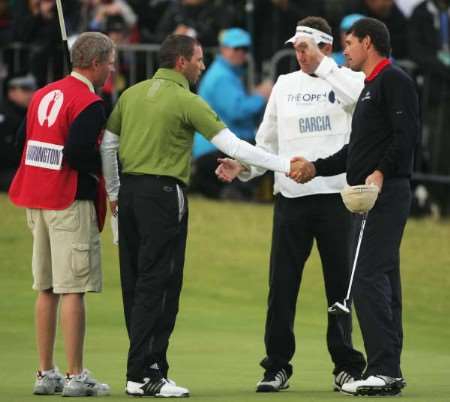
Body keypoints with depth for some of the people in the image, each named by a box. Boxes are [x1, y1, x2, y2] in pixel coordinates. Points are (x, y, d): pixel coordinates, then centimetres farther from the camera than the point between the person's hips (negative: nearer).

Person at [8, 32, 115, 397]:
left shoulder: (43, 95, 13)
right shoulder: (88, 104, -13)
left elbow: (22, 141, 14)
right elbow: (78, 154, -22)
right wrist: (105, 170, -5)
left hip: (36, 201, 8)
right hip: (70, 202, -8)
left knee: (46, 290, 12)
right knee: (73, 289, -7)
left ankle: (46, 373, 15)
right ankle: (76, 376, -7)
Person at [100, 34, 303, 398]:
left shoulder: (132, 94, 11)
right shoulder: (186, 101, -9)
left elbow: (107, 143, 15)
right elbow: (233, 146, -12)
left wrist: (114, 191, 25)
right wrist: (285, 166, -9)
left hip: (129, 191, 7)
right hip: (163, 194, -7)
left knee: (135, 283, 9)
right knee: (158, 285, -6)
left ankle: (148, 365, 13)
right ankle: (144, 375, -8)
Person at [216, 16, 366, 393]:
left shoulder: (347, 79, 1)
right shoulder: (285, 85, 13)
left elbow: (360, 98, -26)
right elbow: (268, 145, 18)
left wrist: (321, 64, -21)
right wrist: (243, 167, 1)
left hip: (336, 196, -3)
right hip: (290, 196, 3)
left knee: (340, 284, 4)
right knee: (282, 284, 2)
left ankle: (346, 366, 12)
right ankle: (277, 366, 9)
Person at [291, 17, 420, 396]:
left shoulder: (394, 81, -7)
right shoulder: (370, 87, 23)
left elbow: (407, 134, -18)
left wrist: (381, 172, -26)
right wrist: (316, 167, 24)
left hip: (387, 192, -10)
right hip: (370, 196, 10)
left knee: (369, 278, -16)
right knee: (382, 280, 9)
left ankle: (383, 369, -19)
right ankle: (389, 372, 9)